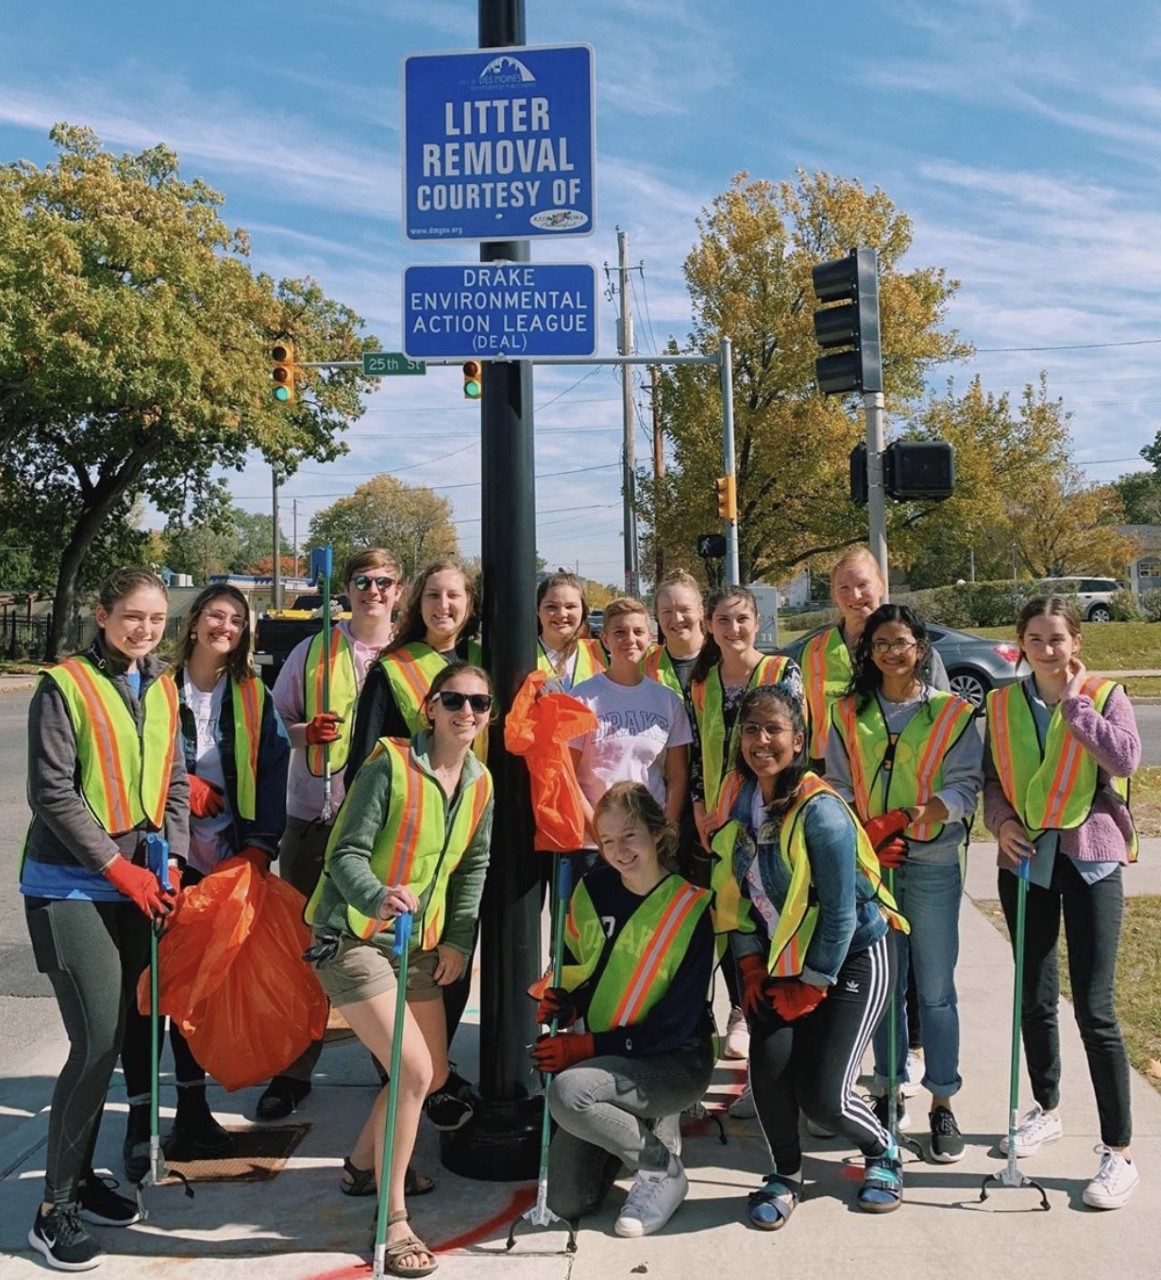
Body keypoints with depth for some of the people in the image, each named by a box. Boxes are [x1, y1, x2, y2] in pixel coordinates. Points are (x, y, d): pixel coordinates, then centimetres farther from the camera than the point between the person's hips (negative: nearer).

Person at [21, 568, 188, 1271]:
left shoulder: (161, 691, 11)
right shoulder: (65, 686, -8)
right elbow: (53, 792, -12)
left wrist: (171, 864, 0)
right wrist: (120, 868, -13)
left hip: (137, 889, 6)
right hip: (70, 890, -6)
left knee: (121, 1035, 10)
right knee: (97, 1044, -10)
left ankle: (81, 1178, 26)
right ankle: (55, 1210, 4)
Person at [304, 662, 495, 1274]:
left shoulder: (480, 784, 3)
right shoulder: (390, 763, -17)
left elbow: (473, 866, 12)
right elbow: (345, 854, -20)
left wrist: (458, 940, 4)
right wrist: (378, 897, -39)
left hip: (418, 942, 8)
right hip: (351, 935, -7)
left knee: (434, 1072, 14)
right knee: (414, 1071, -16)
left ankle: (364, 1162, 41)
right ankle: (393, 1219, 2)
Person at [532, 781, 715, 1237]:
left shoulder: (691, 909, -15)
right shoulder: (592, 890, -1)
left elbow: (675, 1026, -17)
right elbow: (579, 970, 14)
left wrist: (584, 1046, -18)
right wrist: (563, 1003, -9)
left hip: (675, 1064, -5)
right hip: (605, 1062, 5)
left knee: (567, 1092, -32)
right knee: (565, 1202, -2)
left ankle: (662, 1167, -7)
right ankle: (636, 1124, 24)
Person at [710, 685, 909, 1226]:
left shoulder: (821, 812, -25)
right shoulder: (737, 798, -5)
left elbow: (840, 912, -20)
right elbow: (736, 889, 4)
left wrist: (813, 986, -13)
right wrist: (751, 966, -1)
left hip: (851, 958, -5)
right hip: (780, 958, 5)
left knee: (822, 1097, -9)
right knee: (769, 1063, -16)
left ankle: (882, 1151, 25)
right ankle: (785, 1175, 12)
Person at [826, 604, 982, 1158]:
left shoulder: (953, 713, 0)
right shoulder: (848, 714, 7)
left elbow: (965, 786, -6)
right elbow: (837, 787, 7)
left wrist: (912, 815, -23)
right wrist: (865, 837, -11)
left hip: (933, 863, -2)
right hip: (868, 863, 2)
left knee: (935, 988, 3)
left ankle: (943, 1105, 14)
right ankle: (888, 1093, 22)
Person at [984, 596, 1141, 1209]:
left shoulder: (1105, 695, -3)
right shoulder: (1003, 704, 6)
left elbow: (1125, 758, -20)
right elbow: (990, 777, 9)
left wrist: (1074, 701, -16)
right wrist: (1002, 821, -8)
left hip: (1090, 859, -3)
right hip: (1025, 860, 4)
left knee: (1094, 1009, -5)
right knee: (1035, 999, 14)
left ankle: (1119, 1154, 6)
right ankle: (1046, 1111, 35)